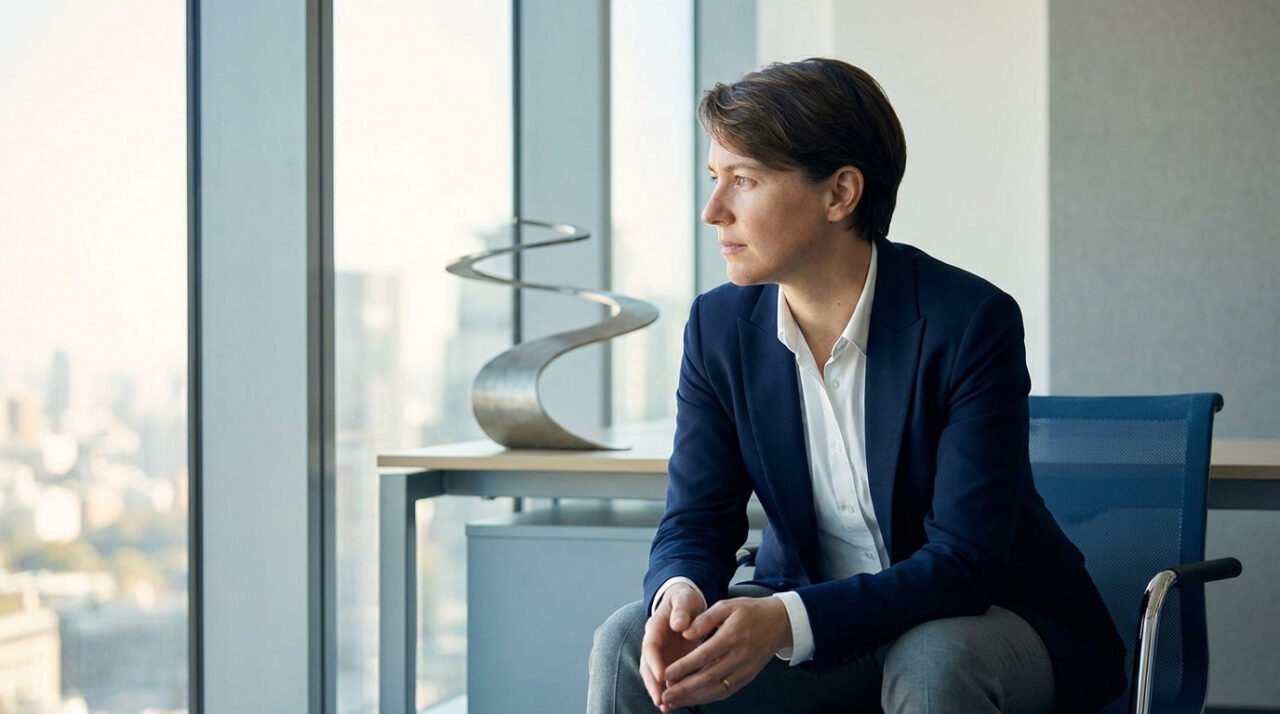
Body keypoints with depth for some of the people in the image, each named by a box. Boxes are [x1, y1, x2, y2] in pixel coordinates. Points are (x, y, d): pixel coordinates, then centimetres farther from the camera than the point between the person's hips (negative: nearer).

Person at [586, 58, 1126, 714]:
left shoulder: (971, 323, -21)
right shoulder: (719, 328, -5)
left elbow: (963, 562, -25)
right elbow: (695, 523, -3)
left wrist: (790, 621, -39)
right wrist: (680, 592, -30)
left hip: (977, 620, -4)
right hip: (811, 614, 4)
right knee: (628, 646, -18)